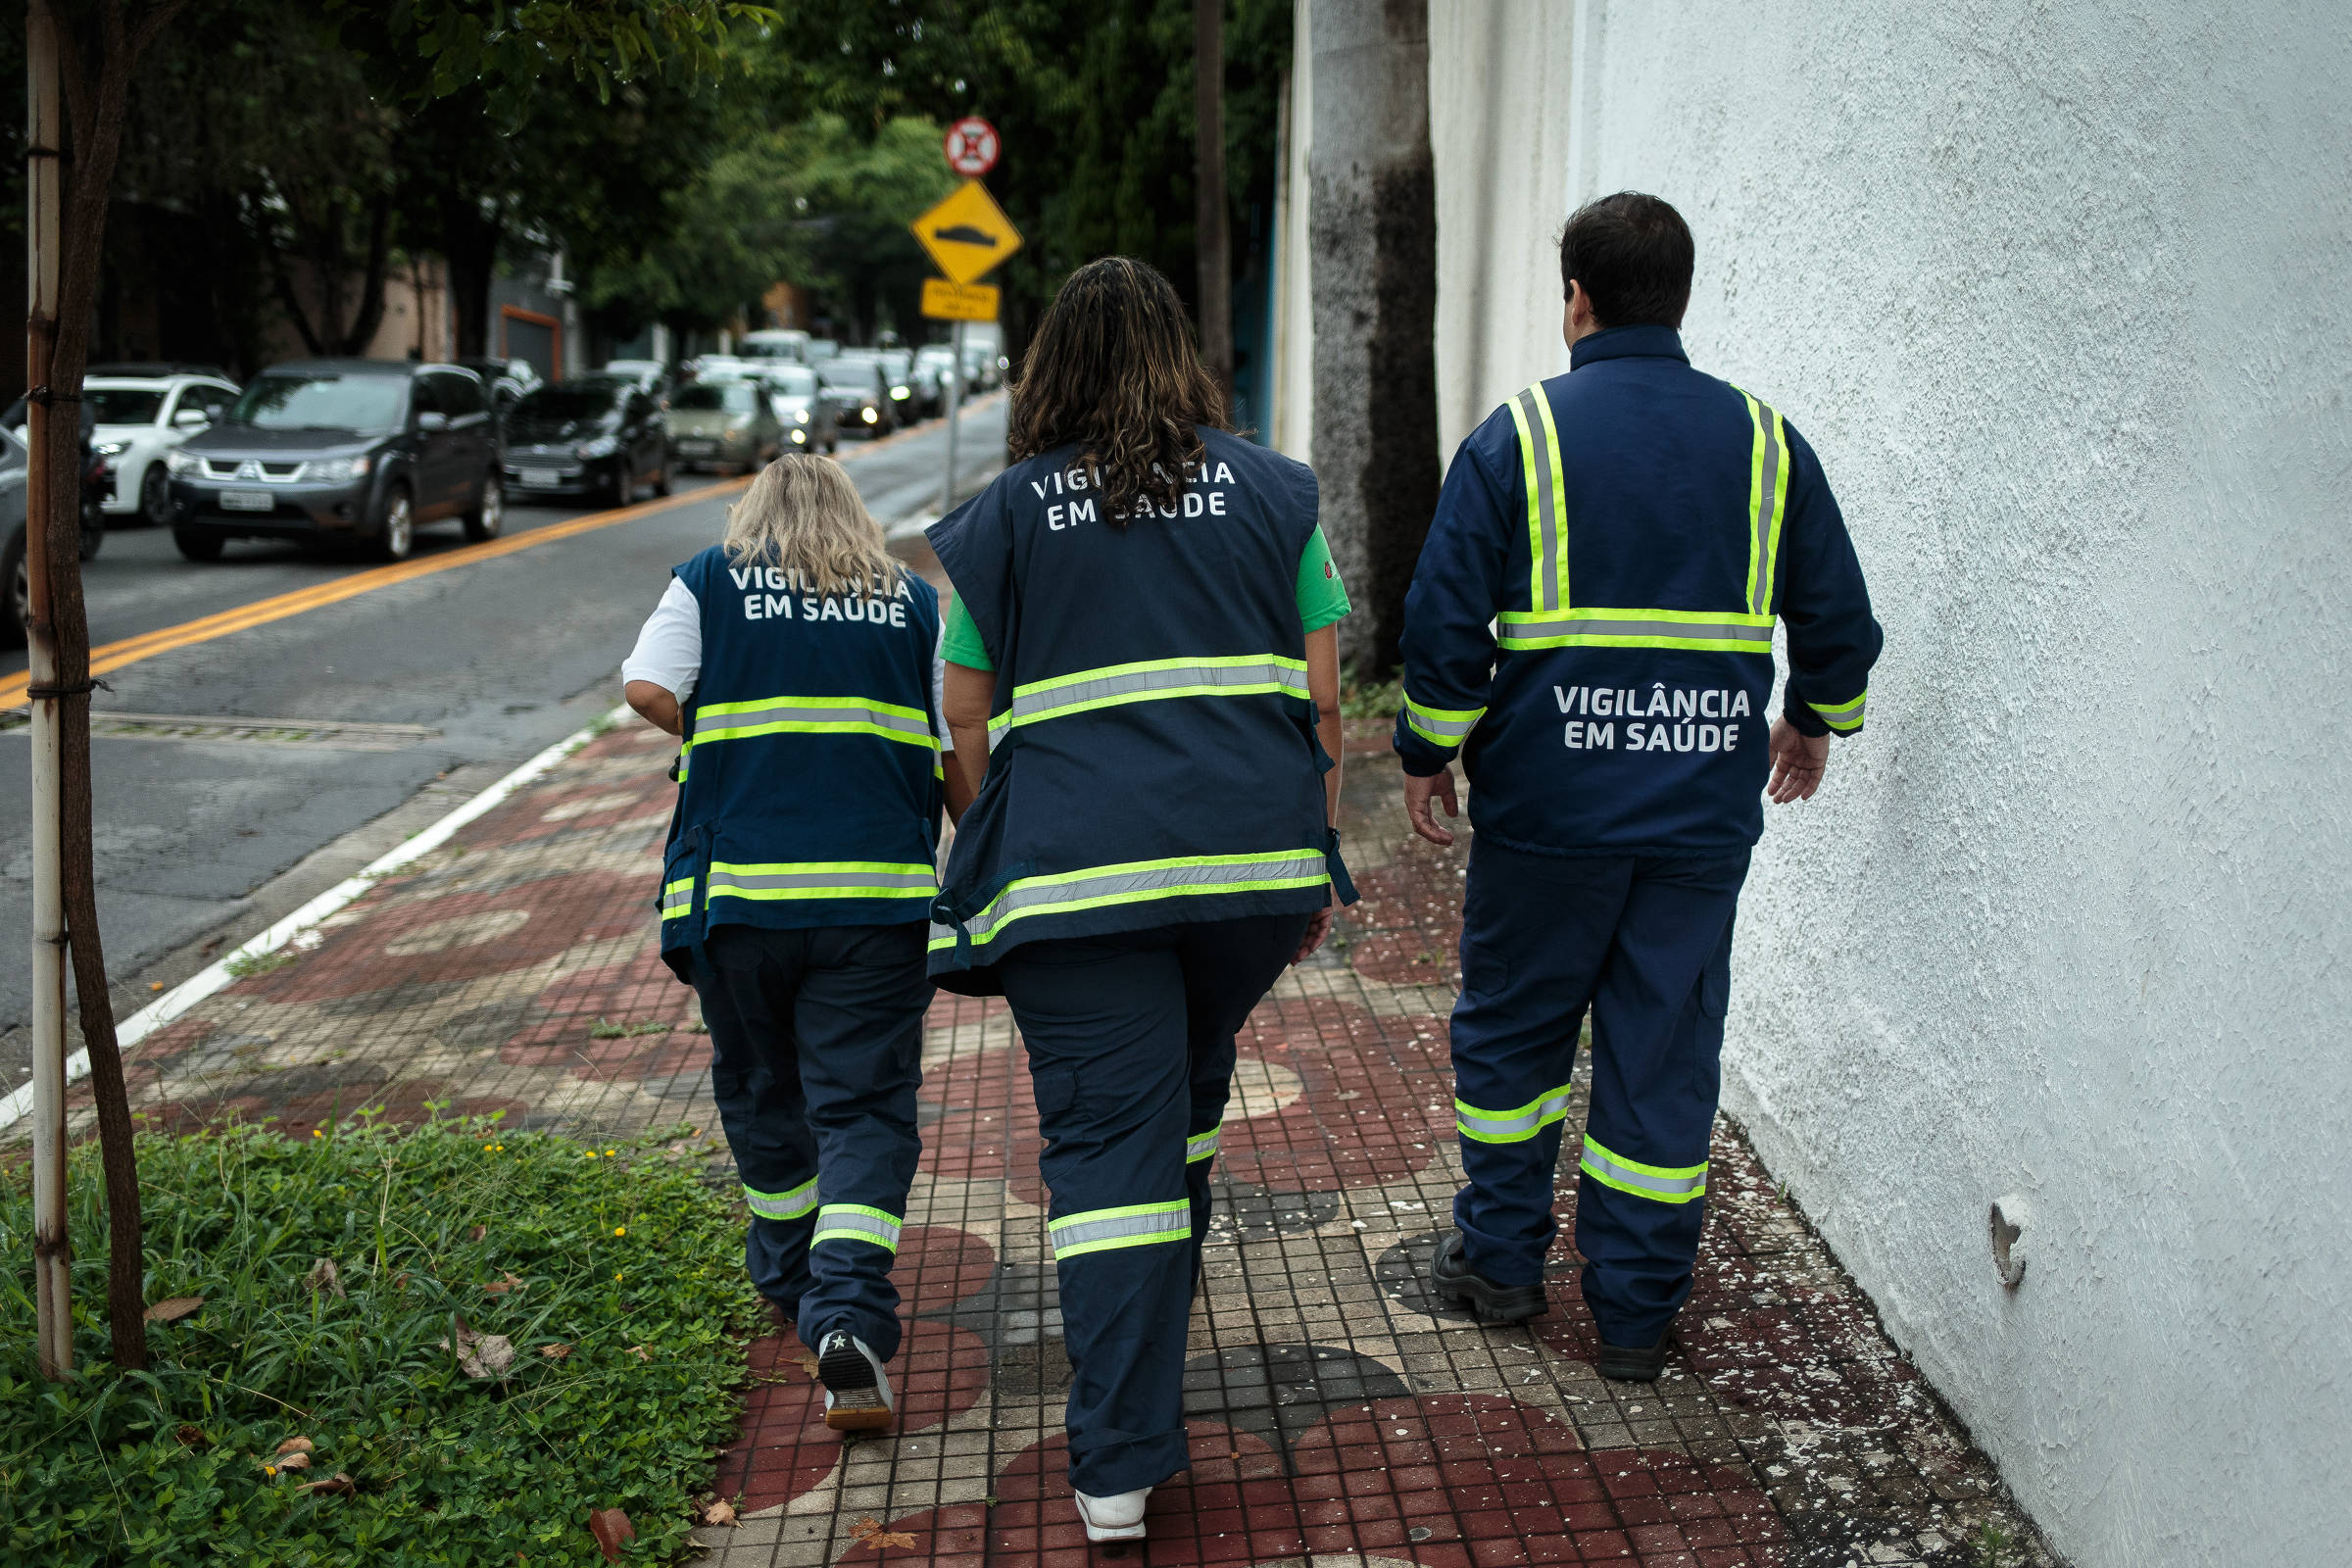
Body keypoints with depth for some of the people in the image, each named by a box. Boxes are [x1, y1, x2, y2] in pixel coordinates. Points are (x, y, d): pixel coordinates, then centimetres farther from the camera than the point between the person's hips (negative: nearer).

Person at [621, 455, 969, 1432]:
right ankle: (848, 1313, -16)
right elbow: (959, 756, 9)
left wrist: (723, 744, 13)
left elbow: (647, 688, -4)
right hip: (881, 896, 0)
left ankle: (791, 1285, 35)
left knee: (762, 1090, 18)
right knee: (865, 1107, 1)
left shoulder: (709, 582, 9)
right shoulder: (915, 603, 12)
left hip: (739, 884, 0)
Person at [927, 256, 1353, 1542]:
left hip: (1075, 867, -2)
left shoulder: (1002, 517, 7)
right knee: (1189, 1086, 24)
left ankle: (1120, 1464, -3)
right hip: (1255, 855, 2)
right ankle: (1162, 1306, 42)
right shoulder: (1270, 491, 10)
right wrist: (1313, 861, 17)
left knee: (1107, 1135, -1)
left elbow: (968, 720, 8)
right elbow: (1318, 697, 9)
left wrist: (1007, 861, 21)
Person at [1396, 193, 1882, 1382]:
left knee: (1509, 1025, 17)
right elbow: (1839, 620, 9)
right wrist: (1814, 721, 27)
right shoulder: (1766, 442, 3)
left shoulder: (1519, 436, -5)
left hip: (1546, 804, -2)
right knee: (1665, 1055, 10)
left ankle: (1501, 1255, 28)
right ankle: (1635, 1311, 18)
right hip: (1704, 813, 2)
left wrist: (1425, 756, 6)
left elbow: (1446, 622, -7)